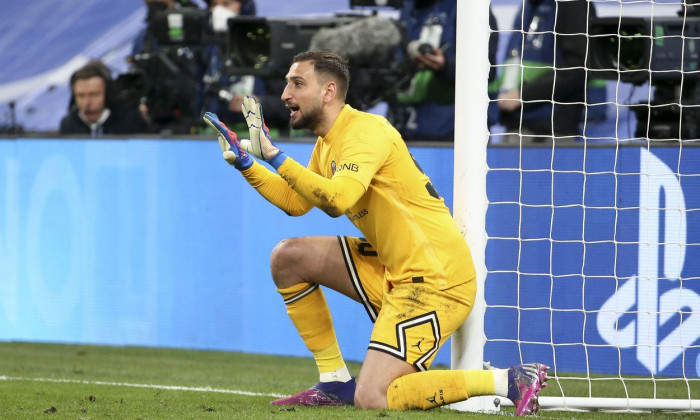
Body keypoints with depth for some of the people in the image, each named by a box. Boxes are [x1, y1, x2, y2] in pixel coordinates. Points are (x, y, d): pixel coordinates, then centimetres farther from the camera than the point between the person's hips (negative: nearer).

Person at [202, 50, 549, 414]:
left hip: (435, 279, -10)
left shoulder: (364, 131, -17)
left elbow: (336, 199, -33)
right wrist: (245, 163, 15)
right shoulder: (328, 143, 13)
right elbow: (295, 203, 23)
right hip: (392, 270, 10)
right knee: (288, 257, 9)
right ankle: (335, 382, 14)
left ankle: (510, 381, -11)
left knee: (372, 399, -17)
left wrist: (274, 156, -30)